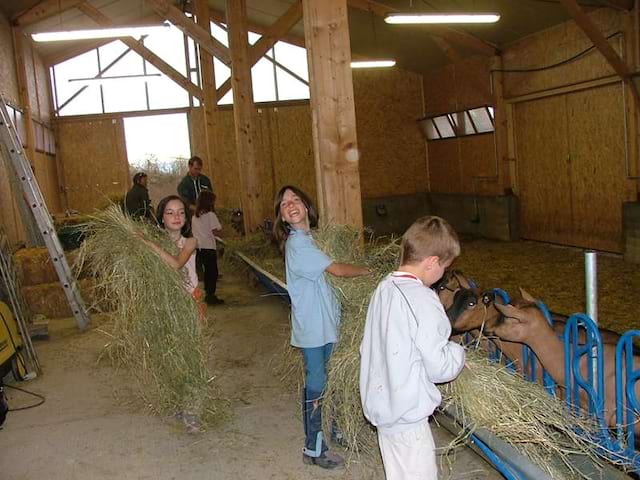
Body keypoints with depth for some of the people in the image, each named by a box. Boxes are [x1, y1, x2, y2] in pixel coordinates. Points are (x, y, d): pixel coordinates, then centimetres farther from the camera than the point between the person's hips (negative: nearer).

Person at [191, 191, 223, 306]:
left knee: (207, 271, 16)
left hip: (198, 247, 7)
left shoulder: (195, 216, 10)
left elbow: (194, 231, 13)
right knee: (212, 272, 1)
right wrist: (220, 229, 5)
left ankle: (208, 294, 20)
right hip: (209, 247, -7)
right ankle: (211, 296, 1)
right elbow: (216, 232, -13)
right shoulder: (210, 215, -10)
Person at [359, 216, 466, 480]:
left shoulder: (384, 287, 1)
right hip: (406, 412, -8)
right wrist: (457, 351, 1)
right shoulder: (422, 300, -23)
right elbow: (438, 367, -20)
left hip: (380, 402, 8)